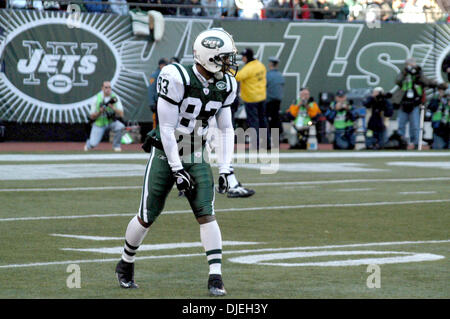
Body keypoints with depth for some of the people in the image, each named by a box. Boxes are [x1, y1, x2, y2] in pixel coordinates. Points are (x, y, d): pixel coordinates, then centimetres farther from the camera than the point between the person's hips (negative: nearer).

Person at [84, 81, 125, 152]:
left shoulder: (115, 98, -7)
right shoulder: (96, 99, -10)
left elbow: (121, 114, -15)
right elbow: (92, 117, -7)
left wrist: (113, 107, -31)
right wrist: (100, 112, -25)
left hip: (111, 121, 1)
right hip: (99, 123, -1)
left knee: (120, 126, -31)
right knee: (93, 144, -14)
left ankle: (116, 146, -7)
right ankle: (88, 144, 26)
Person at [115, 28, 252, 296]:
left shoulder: (224, 86, -3)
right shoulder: (177, 79, -22)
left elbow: (226, 129, 6)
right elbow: (167, 128, -19)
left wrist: (226, 168, -2)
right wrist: (177, 170, -19)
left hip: (197, 159, 4)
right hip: (166, 156, -4)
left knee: (206, 214, -12)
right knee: (148, 217, 4)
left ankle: (216, 277, -12)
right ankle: (125, 264, 29)